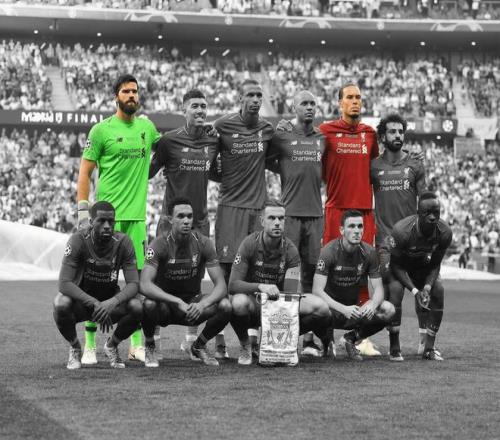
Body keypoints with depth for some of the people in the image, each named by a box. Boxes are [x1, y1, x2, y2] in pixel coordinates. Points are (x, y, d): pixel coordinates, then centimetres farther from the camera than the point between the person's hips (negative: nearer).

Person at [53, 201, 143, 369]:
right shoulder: (78, 240, -21)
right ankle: (74, 348, -2)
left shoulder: (123, 242, -14)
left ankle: (112, 346, 5)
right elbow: (64, 283, -28)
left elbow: (133, 284, -17)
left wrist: (112, 302, -38)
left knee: (137, 308, -27)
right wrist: (94, 304, -39)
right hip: (81, 302, -2)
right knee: (61, 304, -35)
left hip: (111, 302, 2)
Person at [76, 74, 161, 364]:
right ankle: (90, 344, 1)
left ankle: (137, 344, 12)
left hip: (137, 215, 5)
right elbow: (85, 171, -2)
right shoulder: (102, 130, -3)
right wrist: (83, 210, -9)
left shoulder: (147, 127, 11)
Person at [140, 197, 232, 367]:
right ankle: (150, 347, -4)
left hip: (193, 305, 3)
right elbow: (145, 285, -31)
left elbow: (221, 285, -14)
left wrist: (202, 305, -35)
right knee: (150, 304, -37)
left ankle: (198, 347, 4)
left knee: (225, 306, -25)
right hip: (166, 303, -3)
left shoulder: (203, 243, -10)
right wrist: (178, 302, -41)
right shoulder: (159, 245, -18)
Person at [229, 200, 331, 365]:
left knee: (321, 309, -21)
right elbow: (233, 285, -20)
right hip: (254, 305, -2)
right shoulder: (250, 244, -13)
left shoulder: (290, 250, -7)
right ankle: (245, 345, -8)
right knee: (239, 301, -39)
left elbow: (290, 293, -14)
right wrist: (260, 287, -39)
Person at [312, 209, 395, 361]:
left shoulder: (369, 252, -4)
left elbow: (378, 288, -4)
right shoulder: (329, 251, -17)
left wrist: (372, 304, -29)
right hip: (332, 308, -4)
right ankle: (325, 341, -1)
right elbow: (317, 290, -23)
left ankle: (351, 338, 4)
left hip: (355, 311, 4)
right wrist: (343, 309, -36)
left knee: (388, 310, -22)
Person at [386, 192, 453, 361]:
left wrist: (427, 287, -27)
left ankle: (429, 348, -6)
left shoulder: (444, 233, -23)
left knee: (438, 291, -17)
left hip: (423, 267, 4)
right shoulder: (402, 230, -36)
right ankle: (394, 348, -20)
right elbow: (396, 265, -24)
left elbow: (435, 264, -10)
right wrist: (414, 290, -32)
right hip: (400, 266, -4)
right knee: (395, 289, -30)